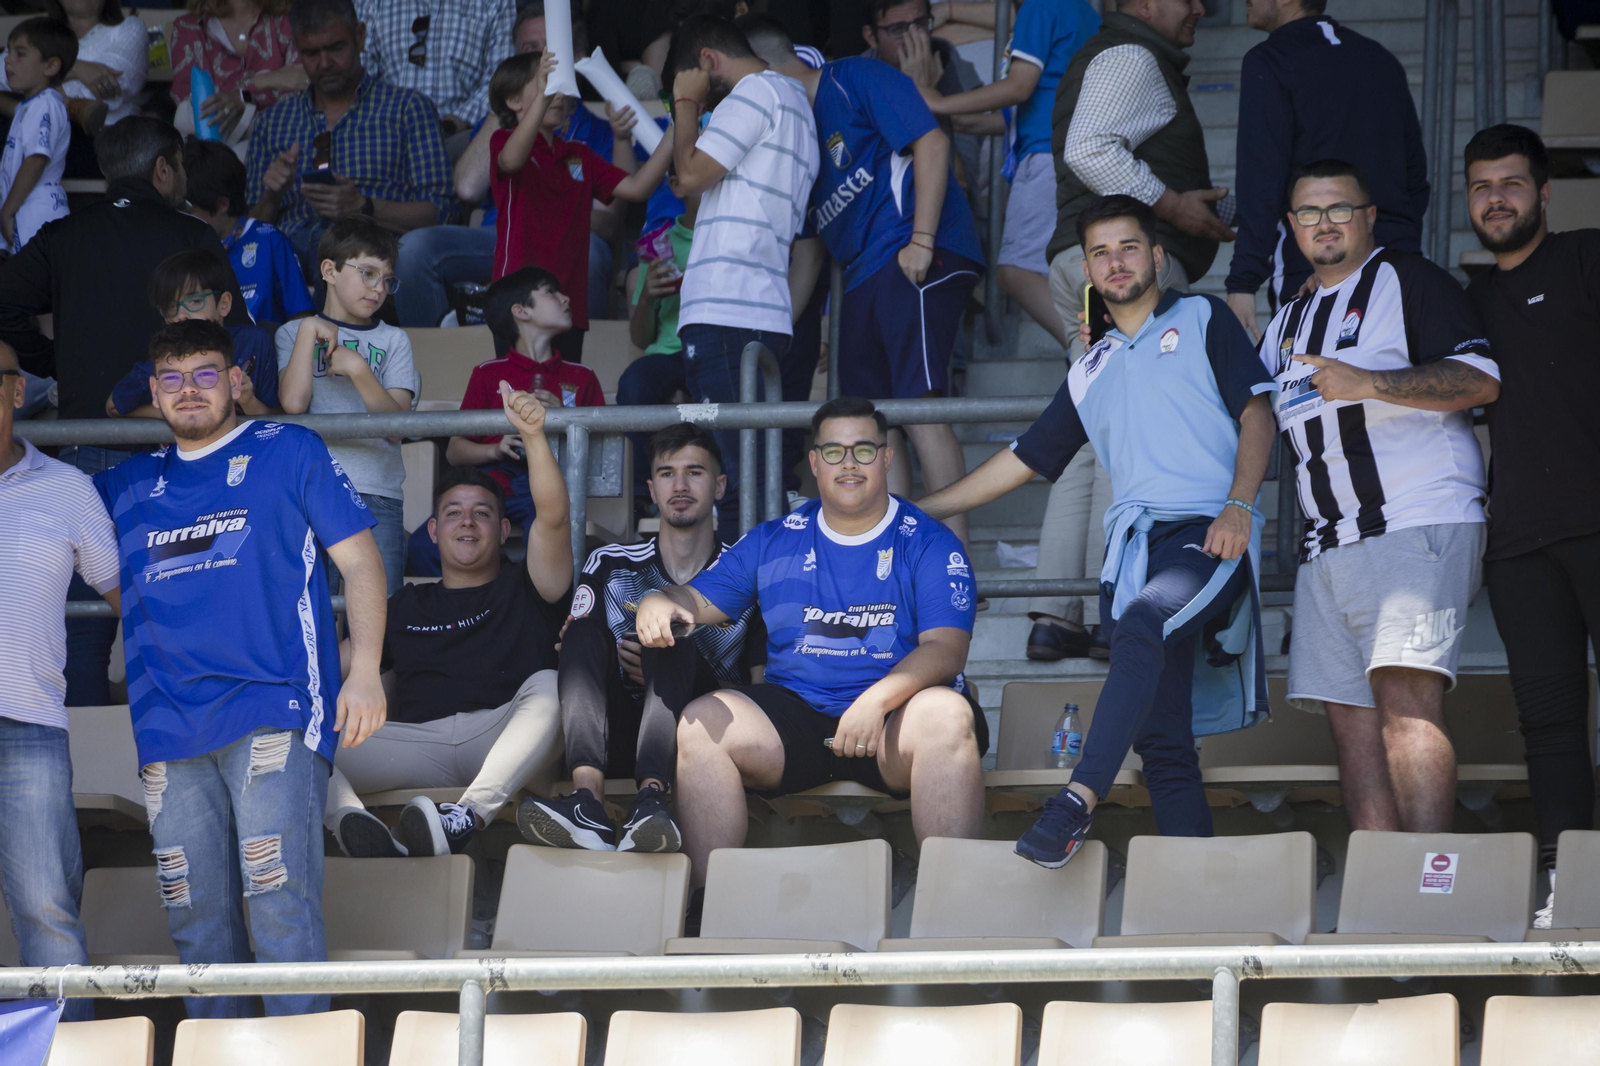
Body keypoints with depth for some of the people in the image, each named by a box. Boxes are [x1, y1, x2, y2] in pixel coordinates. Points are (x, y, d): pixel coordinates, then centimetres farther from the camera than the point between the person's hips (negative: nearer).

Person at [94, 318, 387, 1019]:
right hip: (170, 729, 5)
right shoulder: (128, 487, 21)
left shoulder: (289, 453, 9)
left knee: (279, 900, -15)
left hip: (271, 711, -5)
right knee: (196, 919, 2)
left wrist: (365, 670, -6)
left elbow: (360, 559, 5)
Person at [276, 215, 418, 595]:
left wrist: (358, 369, -7)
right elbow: (293, 403, -3)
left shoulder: (393, 341, 17)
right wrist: (309, 331, 1)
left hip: (375, 495, 1)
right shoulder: (294, 332, 16)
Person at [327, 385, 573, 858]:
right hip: (418, 744, 2)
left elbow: (552, 518, 2)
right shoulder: (407, 604, 30)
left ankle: (466, 816, -55)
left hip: (504, 740, -2)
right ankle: (350, 822, -54)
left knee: (548, 683, -35)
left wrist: (533, 436, -14)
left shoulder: (523, 589, 20)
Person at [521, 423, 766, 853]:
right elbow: (573, 646, 8)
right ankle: (587, 798, -47)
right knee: (586, 632, -23)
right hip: (617, 743, 2)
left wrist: (673, 673, -11)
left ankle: (651, 798, -52)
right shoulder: (611, 566, 19)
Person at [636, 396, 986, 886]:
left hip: (895, 720, -3)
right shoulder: (773, 542, 15)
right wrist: (659, 603, -13)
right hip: (795, 712, 3)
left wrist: (878, 699, -27)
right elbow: (698, 600, 14)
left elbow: (946, 648, -8)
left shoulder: (928, 543, 4)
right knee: (701, 722, -22)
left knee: (946, 714, -36)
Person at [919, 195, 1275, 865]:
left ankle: (1078, 801, -44)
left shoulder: (1202, 321, 15)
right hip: (1132, 550, 6)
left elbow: (1257, 413, 5)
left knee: (1140, 623, -36)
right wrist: (915, 511, 31)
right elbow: (1023, 460, 32)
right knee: (1163, 743, -6)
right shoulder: (1092, 372, 29)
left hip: (1207, 538, -6)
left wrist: (1239, 505, -12)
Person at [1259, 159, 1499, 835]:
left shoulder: (1409, 283, 3)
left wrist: (1368, 384, -19)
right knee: (1351, 719, -1)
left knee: (1406, 696, -21)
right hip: (1329, 547, 8)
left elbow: (1481, 380, -10)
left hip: (1419, 529, -8)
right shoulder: (1287, 323, 25)